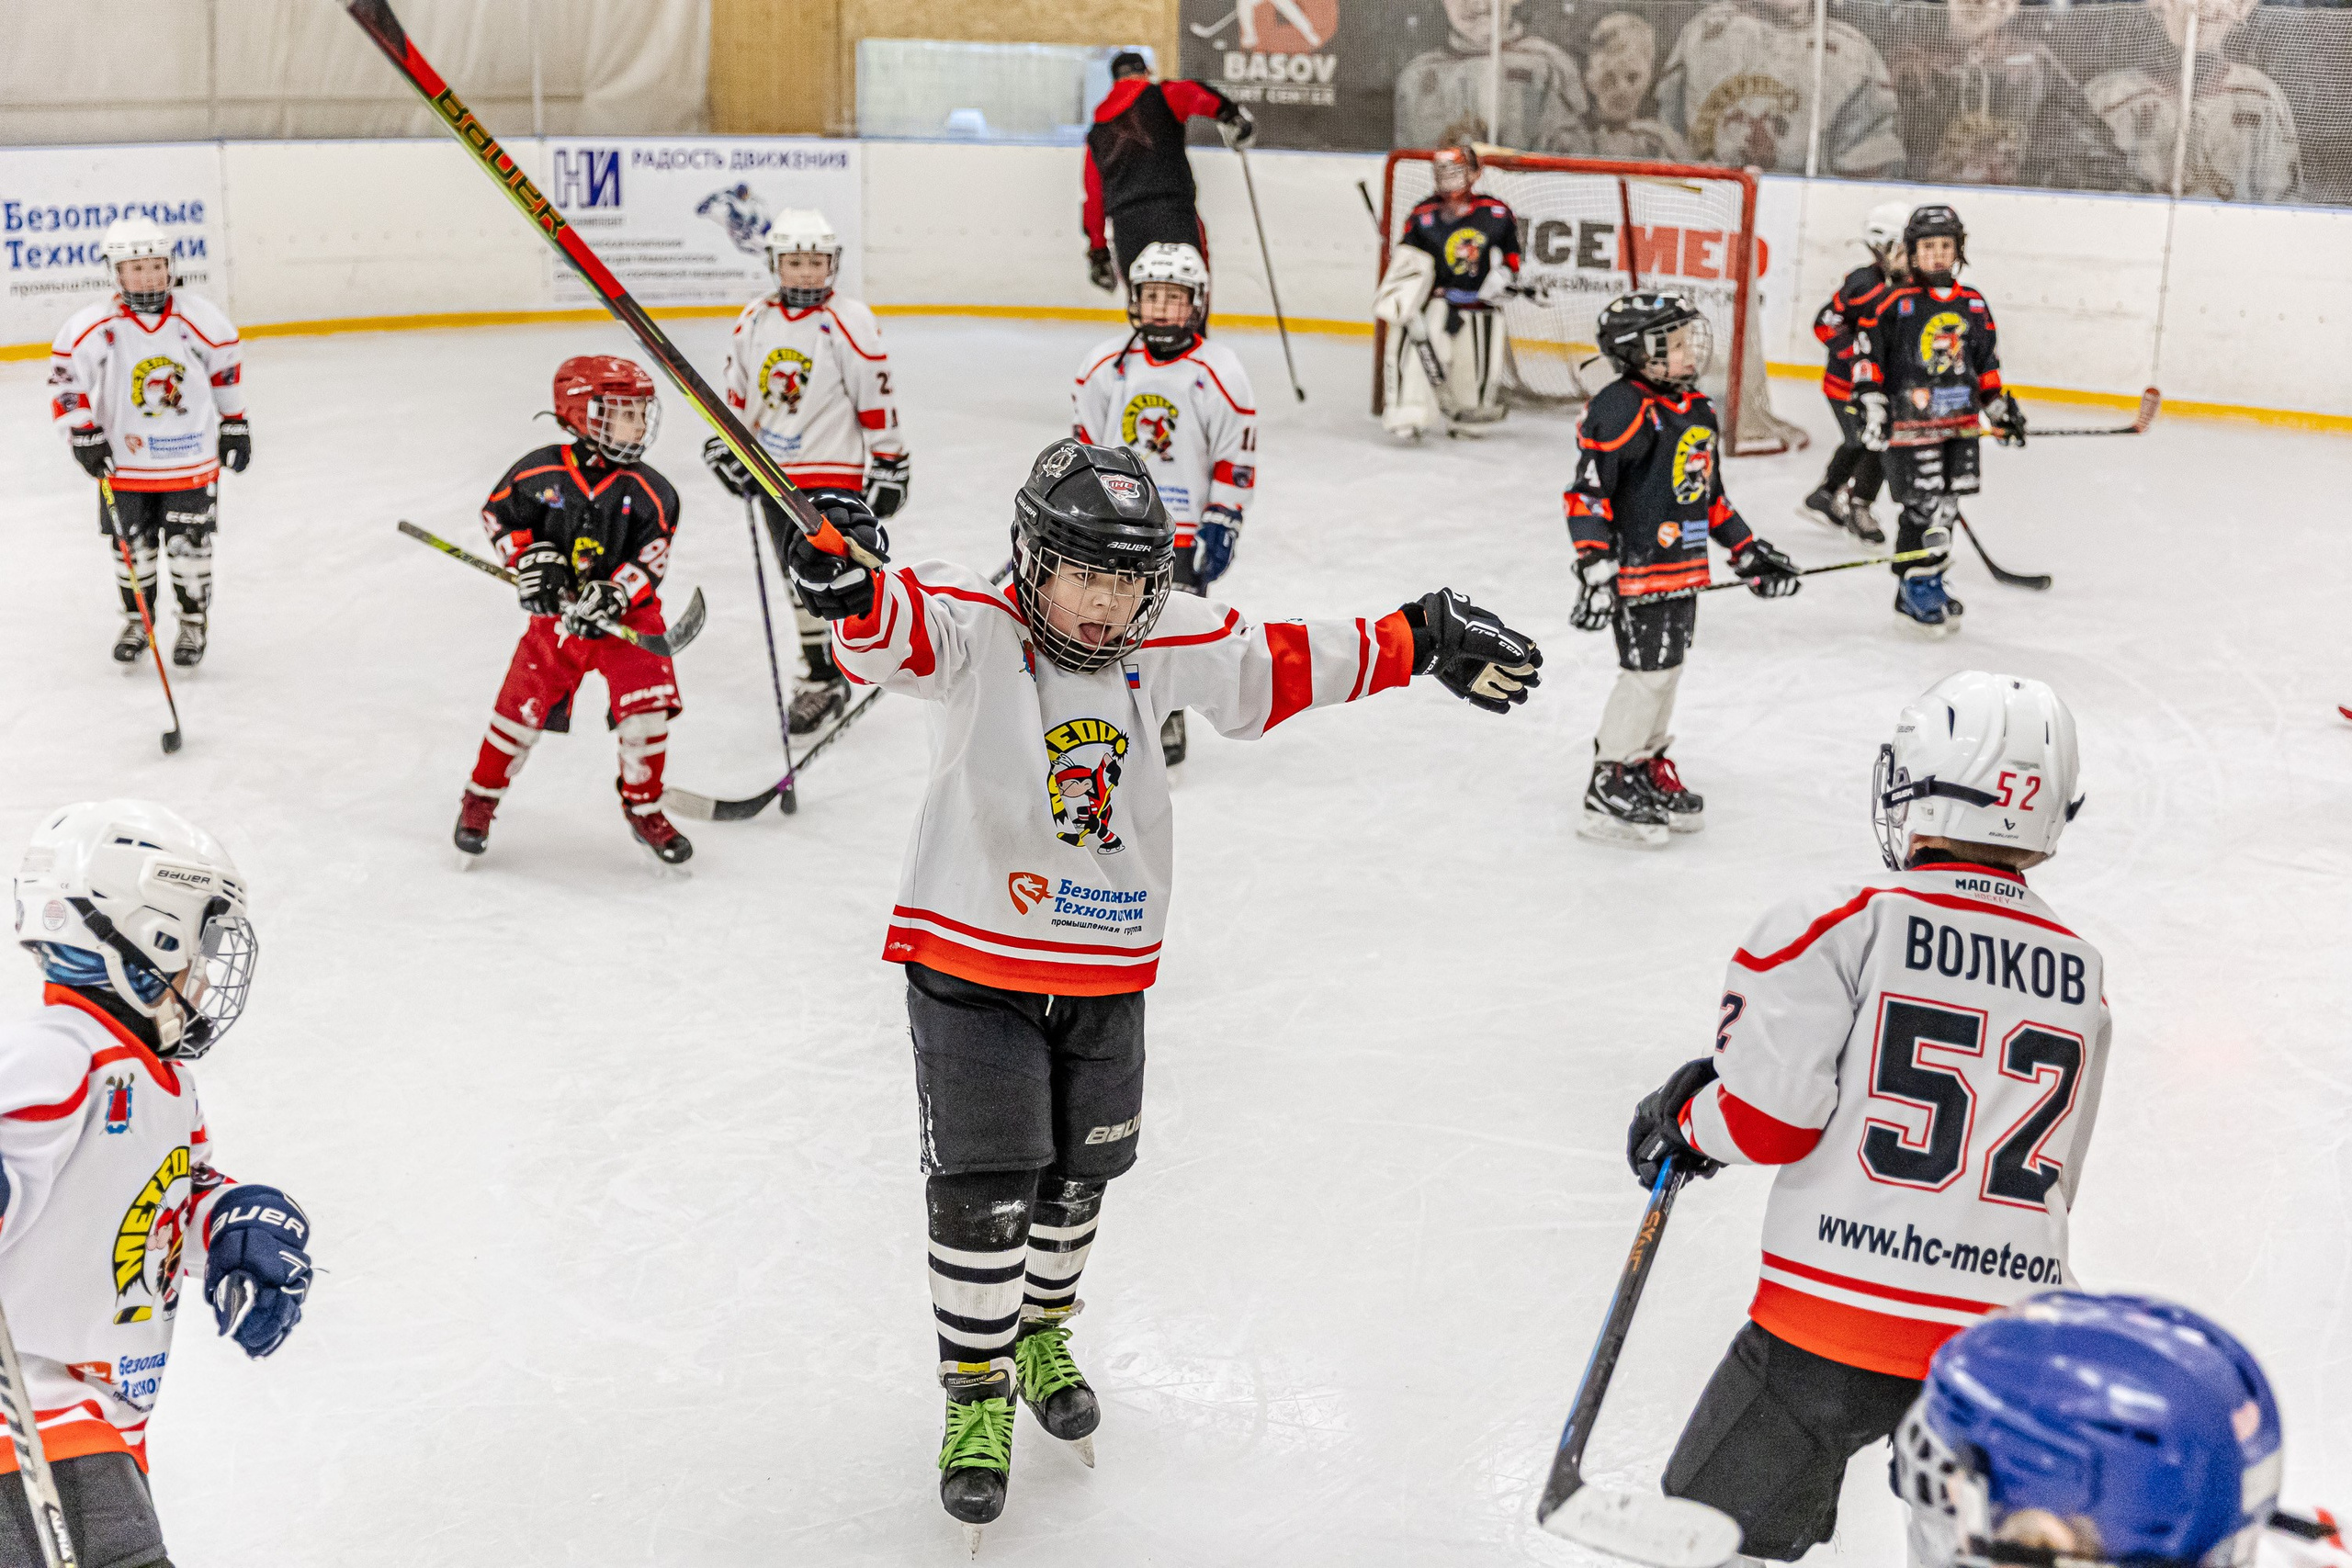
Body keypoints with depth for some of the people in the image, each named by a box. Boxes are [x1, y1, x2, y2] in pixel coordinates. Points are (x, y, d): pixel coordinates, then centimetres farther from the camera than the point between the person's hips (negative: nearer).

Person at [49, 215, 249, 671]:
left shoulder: (199, 318, -9)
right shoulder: (92, 326, -13)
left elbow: (227, 363, 6)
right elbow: (66, 376, -4)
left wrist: (235, 424, 11)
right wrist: (84, 435, -10)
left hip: (190, 457, 0)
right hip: (124, 459, 0)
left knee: (189, 547, 6)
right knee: (130, 548, 11)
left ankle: (194, 622, 25)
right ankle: (137, 620, 32)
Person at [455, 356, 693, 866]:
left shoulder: (649, 491, -8)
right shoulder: (539, 472, -9)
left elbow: (650, 560, -10)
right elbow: (498, 513, 5)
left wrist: (611, 595, -24)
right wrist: (528, 557, -9)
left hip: (627, 614, 0)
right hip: (557, 612, 0)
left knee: (646, 706, -11)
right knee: (523, 705, 0)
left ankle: (643, 805, 10)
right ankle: (481, 796, 22)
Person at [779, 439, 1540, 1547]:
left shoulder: (1172, 645, -3)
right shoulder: (976, 631, -18)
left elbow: (1285, 665, 8)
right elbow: (894, 628, -38)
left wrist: (1423, 642, 7)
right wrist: (849, 584, -61)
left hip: (1105, 975, 5)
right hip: (969, 963, -5)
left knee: (1076, 1172, 18)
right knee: (983, 1191, -4)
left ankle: (1041, 1329, 44)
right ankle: (978, 1393, 15)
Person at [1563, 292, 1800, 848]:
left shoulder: (1699, 412, 14)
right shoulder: (1622, 409, -15)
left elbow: (1711, 496, 23)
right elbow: (1587, 491, -18)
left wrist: (1751, 553, 20)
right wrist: (1595, 567, -24)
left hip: (1684, 567, 9)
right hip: (1638, 567, -9)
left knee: (1667, 668, 16)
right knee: (1647, 671, -8)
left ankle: (1650, 768, 30)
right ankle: (1610, 791, 2)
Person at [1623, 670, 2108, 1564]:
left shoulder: (1843, 928, -8)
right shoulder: (2082, 978, 9)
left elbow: (1767, 1119, -10)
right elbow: (2047, 1179, 17)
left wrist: (1682, 1122, 10)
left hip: (1835, 1324, -5)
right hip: (2011, 1337, 5)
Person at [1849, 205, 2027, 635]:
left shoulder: (1973, 305, 12)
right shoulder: (1894, 303, -5)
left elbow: (1986, 363, 20)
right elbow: (1866, 352, -4)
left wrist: (2000, 407, 16)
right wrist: (1871, 402, -12)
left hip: (1960, 423, 5)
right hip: (1910, 423, -5)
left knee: (1945, 509, 8)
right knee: (1924, 507, -9)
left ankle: (1926, 584, 20)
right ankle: (1917, 588, 2)